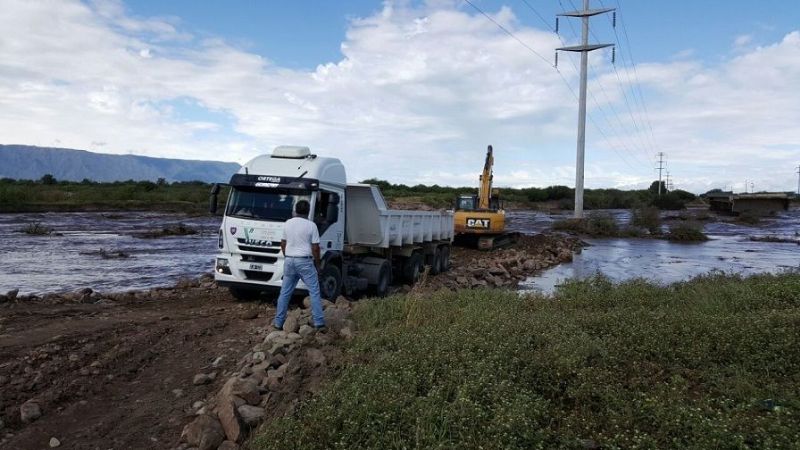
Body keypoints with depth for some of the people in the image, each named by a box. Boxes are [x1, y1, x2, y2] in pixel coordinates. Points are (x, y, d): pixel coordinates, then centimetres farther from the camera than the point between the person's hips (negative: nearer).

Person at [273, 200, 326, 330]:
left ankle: (278, 322, 14)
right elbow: (315, 248, -7)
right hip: (305, 261, -4)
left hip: (289, 261, 4)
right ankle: (319, 322, -3)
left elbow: (283, 244, 11)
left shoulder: (287, 224, 6)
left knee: (285, 292, 11)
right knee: (314, 292, 1)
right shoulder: (311, 225, -7)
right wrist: (317, 265, 2)